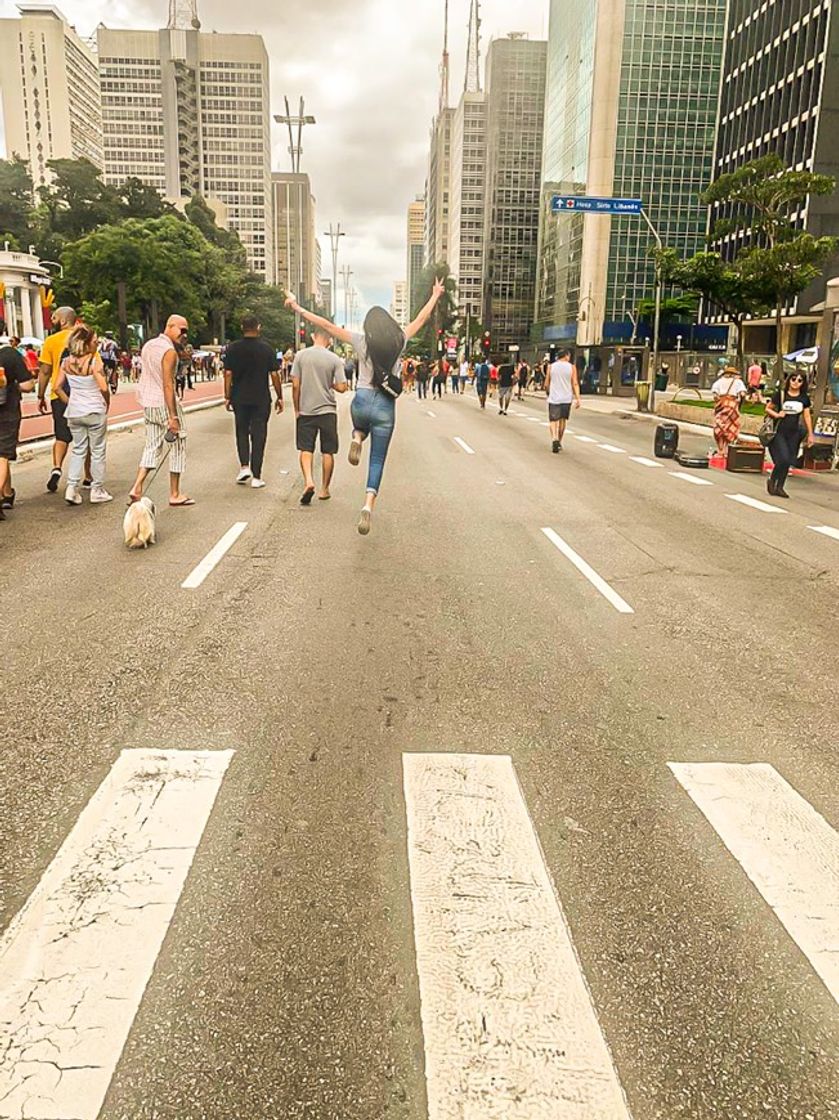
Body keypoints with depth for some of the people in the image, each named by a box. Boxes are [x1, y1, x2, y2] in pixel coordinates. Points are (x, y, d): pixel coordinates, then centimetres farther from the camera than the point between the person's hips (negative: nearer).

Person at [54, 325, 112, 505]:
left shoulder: (67, 362, 2)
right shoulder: (94, 361, -14)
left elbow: (57, 387, 1)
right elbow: (104, 388, -18)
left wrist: (69, 404, 11)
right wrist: (107, 404, -1)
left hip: (74, 412, 5)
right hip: (95, 411, -5)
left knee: (78, 450, 15)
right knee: (97, 451, 8)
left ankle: (72, 488, 5)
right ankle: (97, 490, 14)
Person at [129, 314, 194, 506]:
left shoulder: (148, 345, 12)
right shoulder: (169, 351, -15)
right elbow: (167, 385, -20)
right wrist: (173, 417, -21)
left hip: (147, 404, 8)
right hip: (164, 404, -8)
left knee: (152, 446, 14)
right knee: (178, 446, 4)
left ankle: (137, 488, 1)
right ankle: (175, 494, 9)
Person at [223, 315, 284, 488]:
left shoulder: (232, 349, -1)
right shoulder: (267, 349, -3)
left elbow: (228, 374, -2)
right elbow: (275, 375, -3)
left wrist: (227, 397, 5)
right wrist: (279, 397, 5)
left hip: (239, 398, 1)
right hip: (261, 399, -1)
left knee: (241, 432, 18)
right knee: (258, 435, 3)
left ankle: (244, 467, 3)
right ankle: (256, 477, 3)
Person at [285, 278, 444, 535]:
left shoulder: (361, 341, 0)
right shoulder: (399, 341, 3)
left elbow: (326, 325, 2)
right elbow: (421, 319, 17)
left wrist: (298, 309, 10)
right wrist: (435, 296, 32)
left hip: (361, 401, 0)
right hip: (386, 406, 0)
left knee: (360, 427, 39)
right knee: (377, 460, 4)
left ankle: (357, 438, 3)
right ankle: (368, 506, -15)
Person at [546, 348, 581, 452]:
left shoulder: (551, 367, 1)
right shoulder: (572, 367, -1)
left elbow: (547, 384, 4)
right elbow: (575, 384, -5)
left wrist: (548, 393, 23)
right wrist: (577, 399, -5)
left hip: (554, 398, -1)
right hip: (566, 398, 1)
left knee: (553, 420, 0)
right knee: (563, 420, 16)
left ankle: (554, 439, -25)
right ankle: (559, 442, 24)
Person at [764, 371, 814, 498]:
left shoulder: (804, 398, 6)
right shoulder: (780, 394, -4)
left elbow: (807, 416, 11)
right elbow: (768, 408, 3)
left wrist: (810, 434, 11)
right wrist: (776, 414, -16)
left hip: (794, 433, 4)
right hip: (779, 432, -4)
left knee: (788, 462, 5)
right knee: (783, 459, -15)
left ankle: (779, 487, 15)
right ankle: (771, 481, 9)